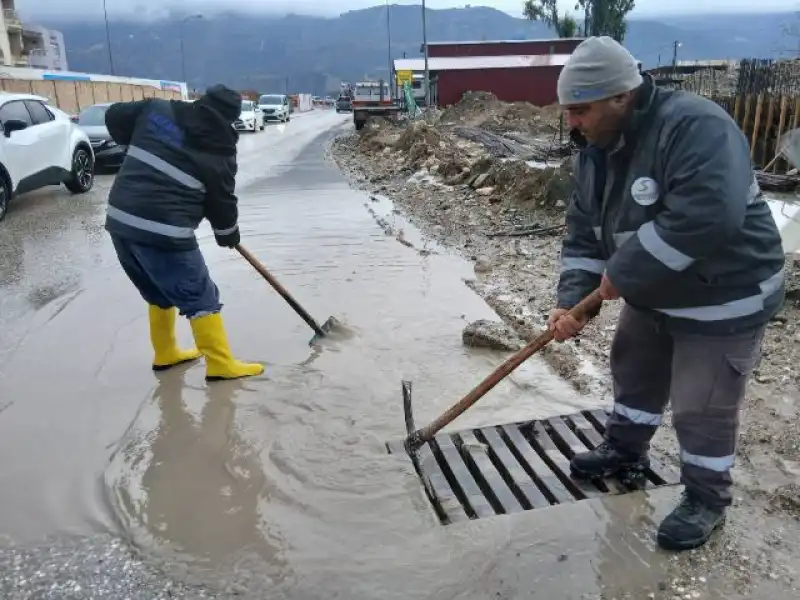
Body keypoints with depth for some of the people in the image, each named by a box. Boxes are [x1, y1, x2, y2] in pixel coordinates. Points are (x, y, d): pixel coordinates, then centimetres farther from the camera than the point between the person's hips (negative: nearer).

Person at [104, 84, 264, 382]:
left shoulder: (156, 109, 9)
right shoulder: (218, 151, -3)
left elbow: (115, 116, 18)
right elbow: (222, 200, 4)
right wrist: (228, 233, 22)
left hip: (120, 220, 7)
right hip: (163, 231, -7)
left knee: (159, 292, 24)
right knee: (201, 298, 5)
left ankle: (165, 353, 36)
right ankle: (220, 364, 9)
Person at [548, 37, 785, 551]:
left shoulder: (694, 126, -30)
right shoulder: (596, 151, -2)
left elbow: (709, 215, -43)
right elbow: (584, 233, 0)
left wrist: (623, 274, -35)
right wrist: (571, 301, -12)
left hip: (725, 299, -8)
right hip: (653, 295, 8)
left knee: (702, 409, 4)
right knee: (633, 371, 22)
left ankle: (707, 500, 29)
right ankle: (626, 451, 47)